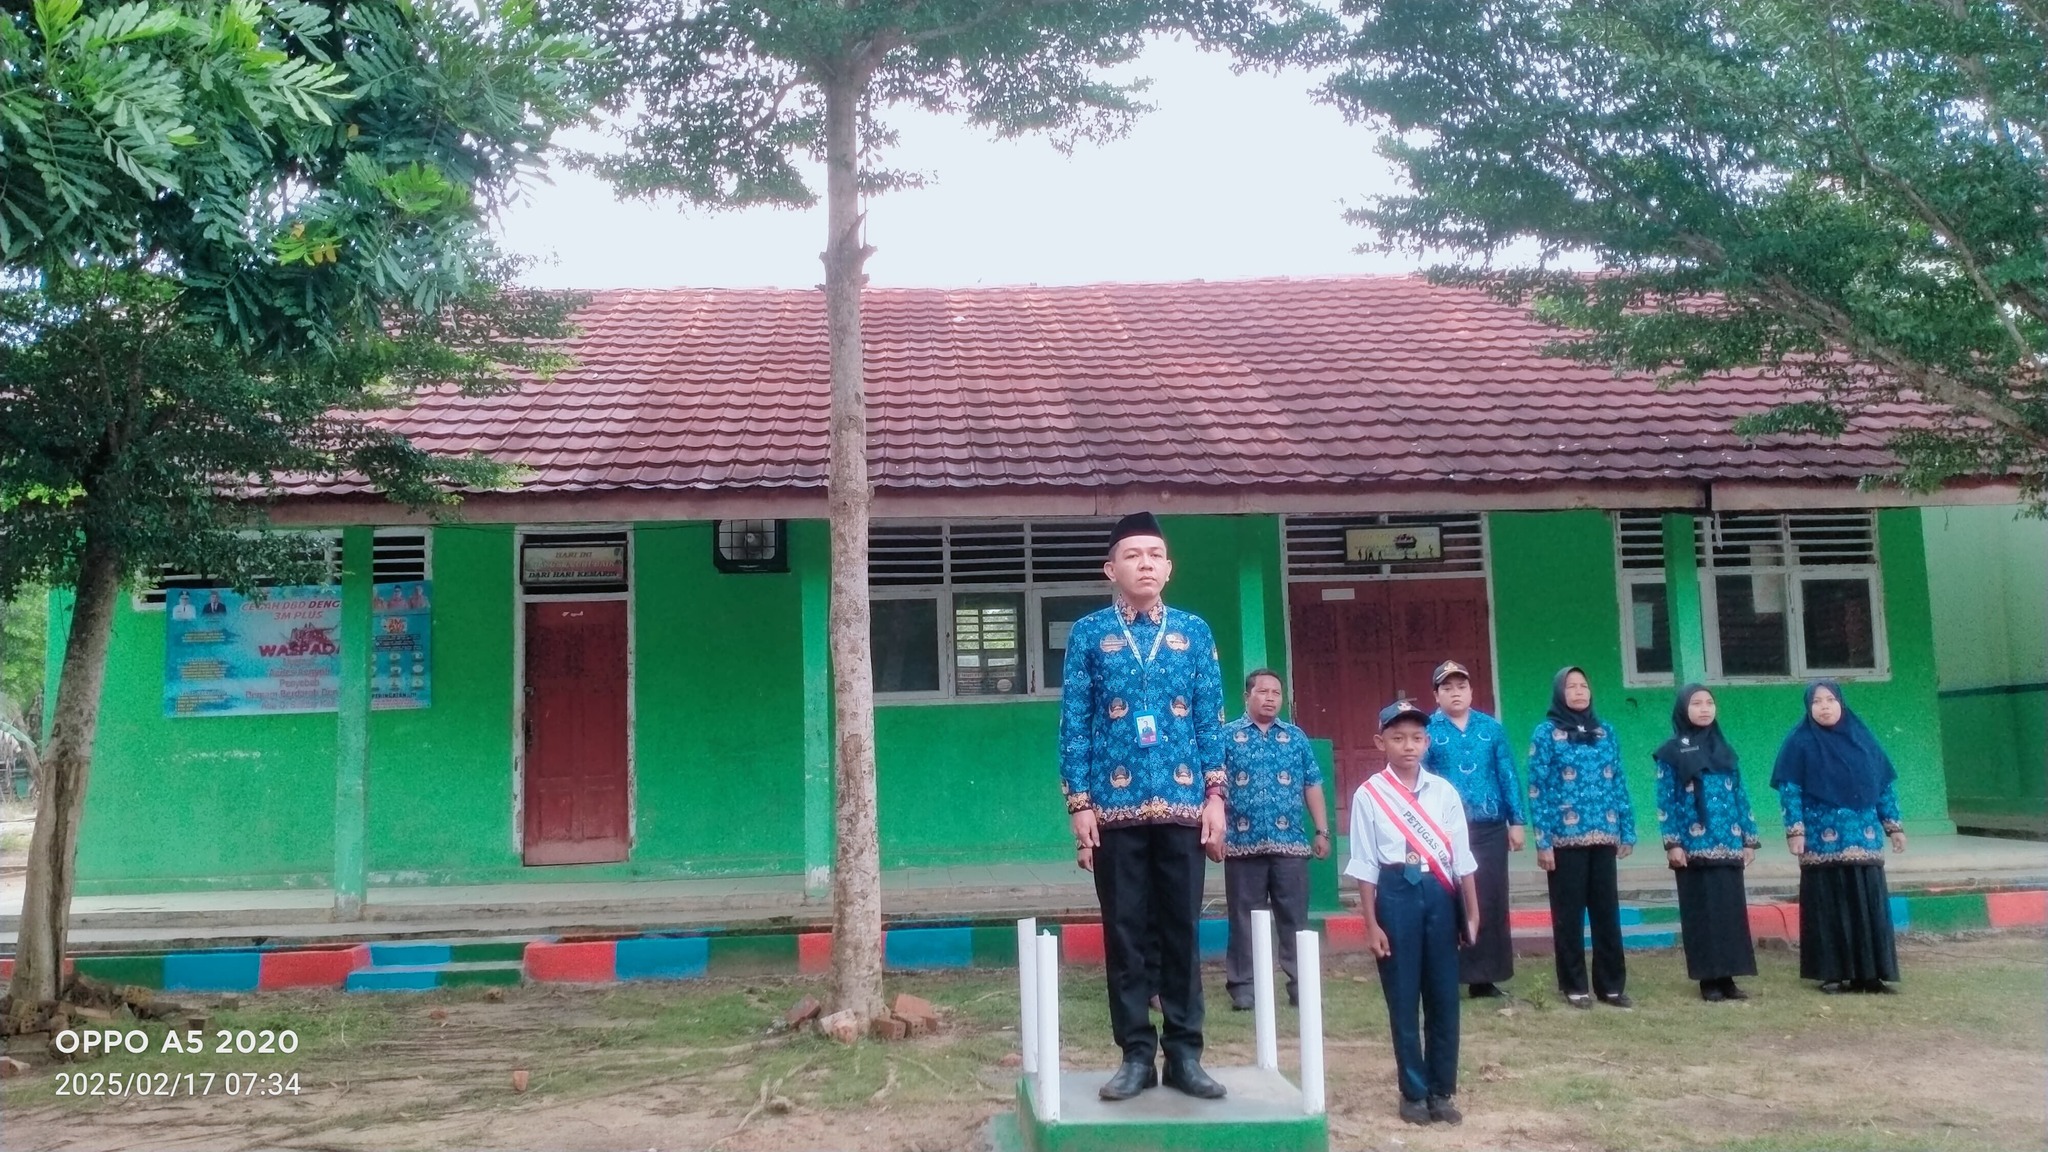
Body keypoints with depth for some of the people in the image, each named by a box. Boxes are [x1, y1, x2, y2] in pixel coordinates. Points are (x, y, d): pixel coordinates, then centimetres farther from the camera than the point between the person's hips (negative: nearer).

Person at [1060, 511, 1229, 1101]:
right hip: (1116, 807, -1)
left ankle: (1185, 1053, 15)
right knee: (1124, 934, 4)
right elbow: (1073, 723, 0)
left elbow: (1211, 718, 7)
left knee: (1183, 931, 6)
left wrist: (1215, 794, -1)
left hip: (1182, 805, 1)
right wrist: (1080, 803, -6)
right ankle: (1136, 1054, 14)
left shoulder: (1194, 631, 8)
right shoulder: (1088, 634, 3)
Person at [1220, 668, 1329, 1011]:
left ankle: (1300, 983, 10)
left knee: (1294, 917, 3)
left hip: (1290, 842, 2)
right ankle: (1242, 985, 9)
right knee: (1244, 917, 3)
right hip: (1243, 843, -2)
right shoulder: (1227, 736, 4)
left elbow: (1312, 786, 13)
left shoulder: (1296, 737, 13)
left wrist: (1322, 831, 8)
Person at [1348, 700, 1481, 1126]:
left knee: (1444, 996, 7)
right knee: (1403, 999, 4)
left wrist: (1471, 914, 6)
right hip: (1396, 894, -2)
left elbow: (1461, 857, 7)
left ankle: (1441, 1091, 18)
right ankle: (1413, 1092, 15)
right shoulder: (1368, 795, -2)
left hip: (1440, 894, 3)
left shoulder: (1444, 791, 5)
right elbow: (1365, 865, -3)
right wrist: (1371, 924, -5)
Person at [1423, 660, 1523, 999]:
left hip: (1490, 828, 3)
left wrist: (1515, 821, 4)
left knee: (1492, 901, 6)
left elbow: (1507, 776, 9)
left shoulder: (1491, 728, 9)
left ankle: (1486, 977, 15)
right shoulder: (1426, 730, 0)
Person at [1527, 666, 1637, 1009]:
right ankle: (1574, 986, 11)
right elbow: (1537, 789, -6)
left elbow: (1618, 784, 13)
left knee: (1607, 911, 6)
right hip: (1565, 838, -4)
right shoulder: (1546, 733, -2)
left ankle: (1611, 984, 14)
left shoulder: (1605, 732, 11)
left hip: (1603, 836, 4)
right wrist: (1542, 841, -11)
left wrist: (1627, 832, 8)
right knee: (1569, 914, 3)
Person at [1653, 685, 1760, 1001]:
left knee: (1730, 910, 4)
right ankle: (1708, 980, 4)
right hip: (1694, 846, -4)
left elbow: (1739, 796, 14)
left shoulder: (1724, 749, 14)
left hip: (1728, 845, 4)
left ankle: (1727, 978, 11)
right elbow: (1665, 800, -4)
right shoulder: (1672, 752, 1)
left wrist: (1749, 838, 8)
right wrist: (1672, 843, -11)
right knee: (1702, 912, -1)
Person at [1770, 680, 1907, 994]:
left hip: (1864, 838, 4)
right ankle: (1833, 974, 4)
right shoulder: (1800, 742, -1)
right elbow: (1789, 790, -5)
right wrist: (1795, 830, -14)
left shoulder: (1862, 737, 10)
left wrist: (1893, 825, 9)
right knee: (1829, 907, -1)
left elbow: (1885, 784, 14)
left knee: (1868, 905, 2)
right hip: (1822, 840, -4)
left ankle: (1869, 973, 8)